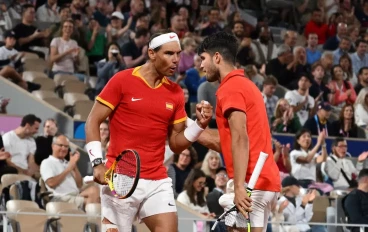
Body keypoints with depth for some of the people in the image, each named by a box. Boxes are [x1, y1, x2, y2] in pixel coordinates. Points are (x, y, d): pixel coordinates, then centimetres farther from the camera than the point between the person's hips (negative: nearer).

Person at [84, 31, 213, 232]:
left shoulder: (175, 93, 9)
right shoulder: (122, 80, -4)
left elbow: (176, 144, 13)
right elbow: (93, 122, -3)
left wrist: (200, 124, -5)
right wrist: (97, 162, -14)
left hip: (158, 182, 4)